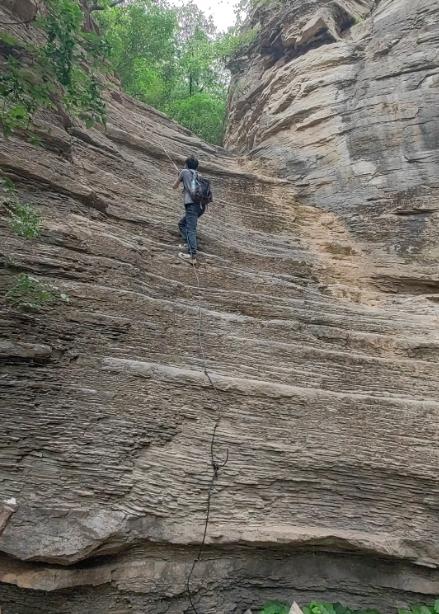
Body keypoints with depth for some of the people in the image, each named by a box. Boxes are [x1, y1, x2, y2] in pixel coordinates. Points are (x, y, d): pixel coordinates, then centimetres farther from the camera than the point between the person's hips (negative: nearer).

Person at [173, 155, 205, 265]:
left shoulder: (185, 171, 11)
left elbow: (175, 186, 22)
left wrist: (176, 185, 46)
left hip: (192, 204, -7)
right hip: (201, 205, 7)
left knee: (191, 229, -16)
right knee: (182, 224, 21)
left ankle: (192, 256, -28)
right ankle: (189, 244, 11)